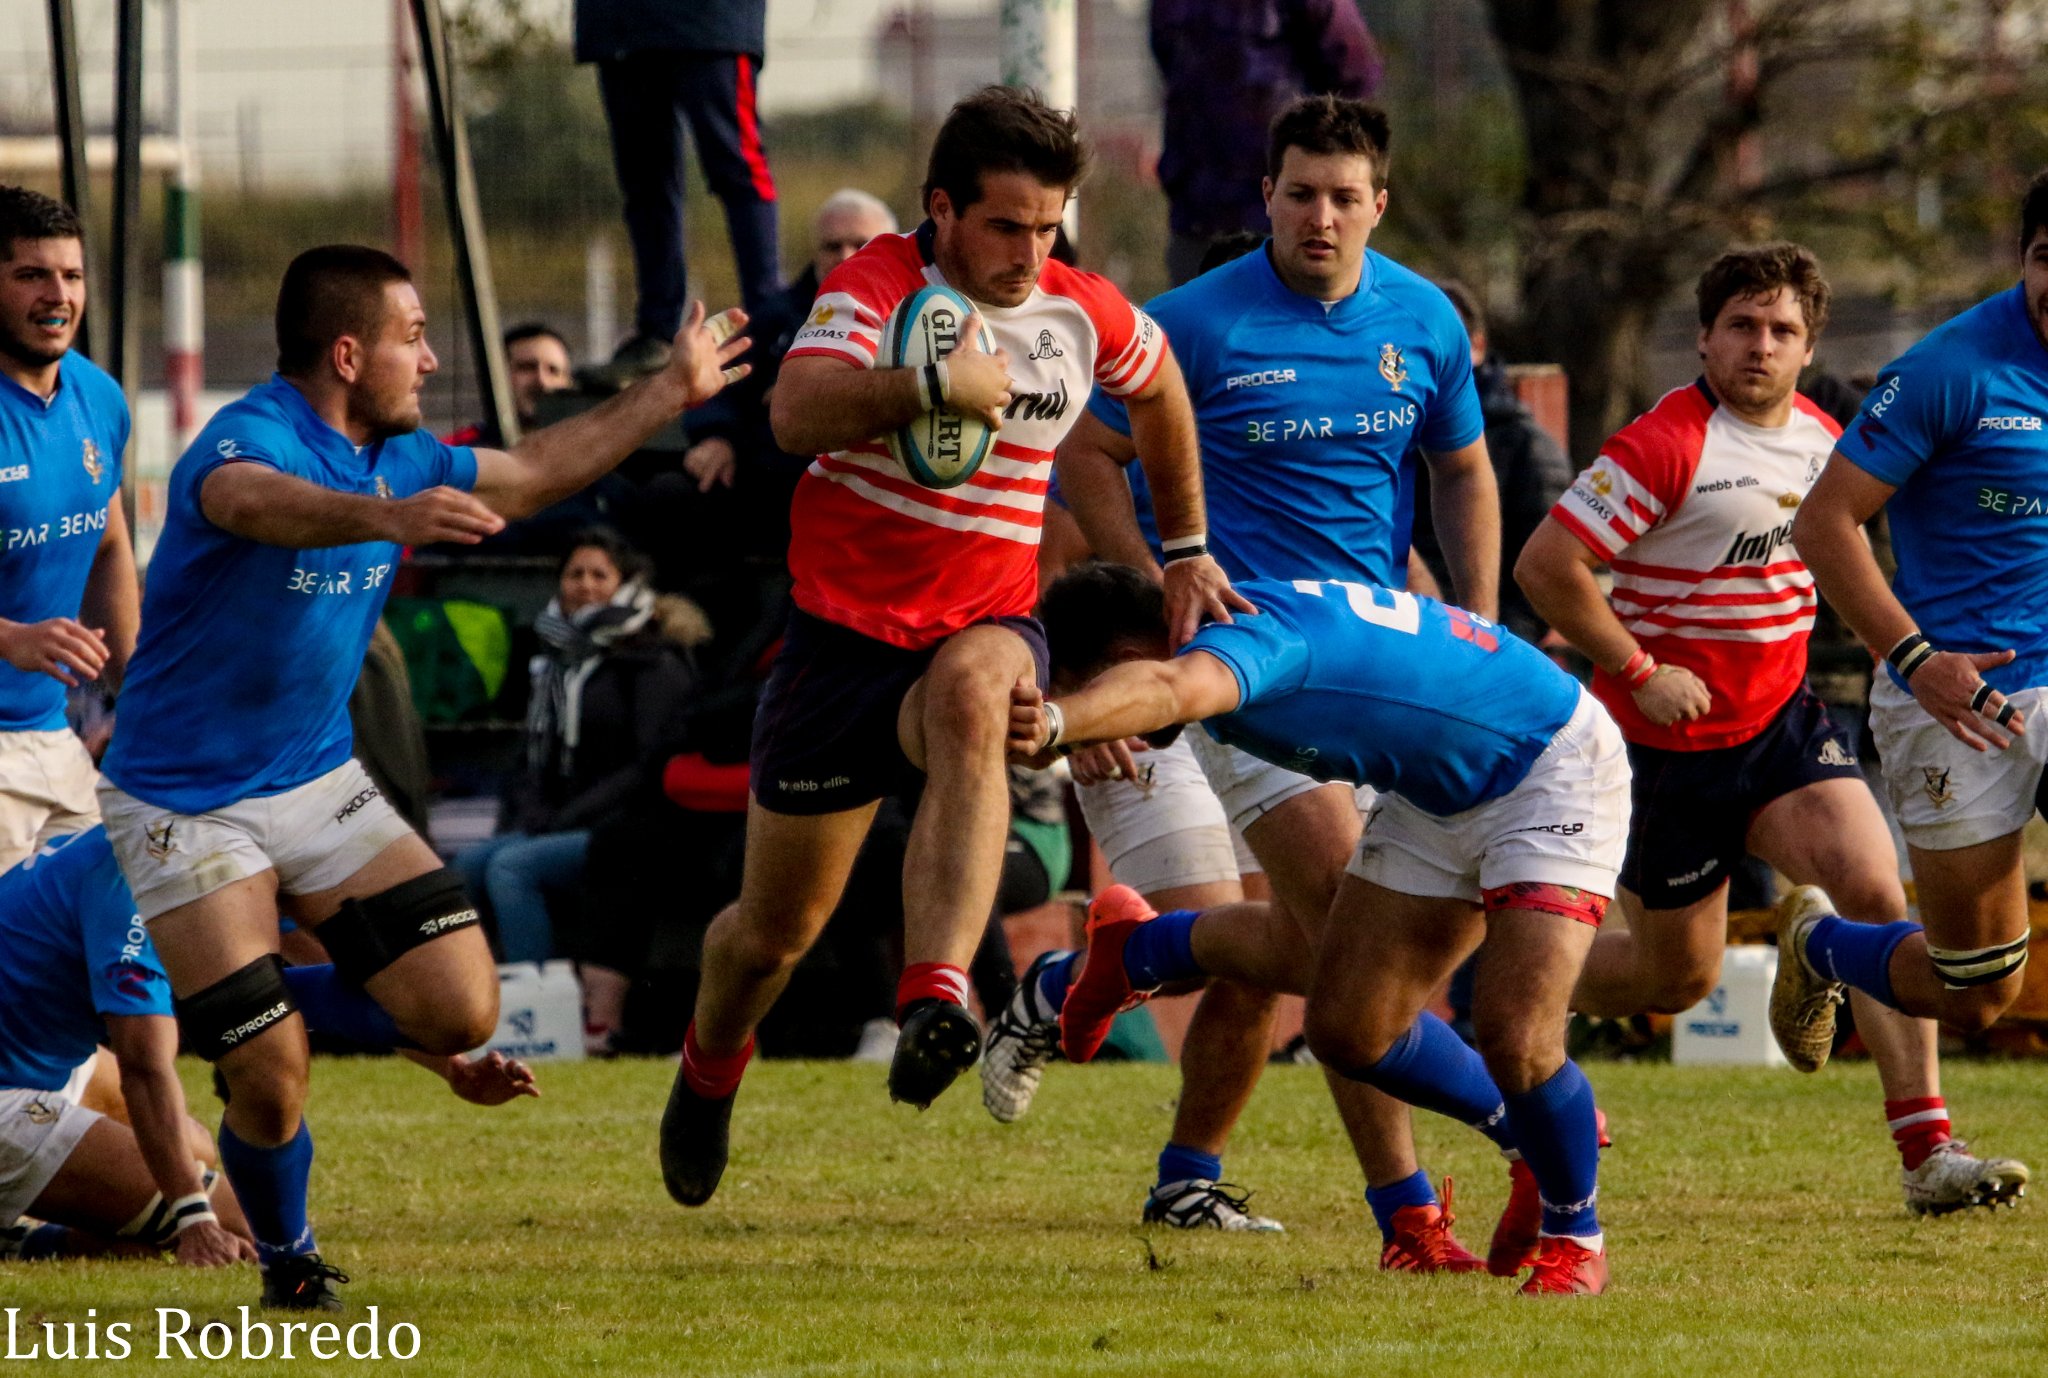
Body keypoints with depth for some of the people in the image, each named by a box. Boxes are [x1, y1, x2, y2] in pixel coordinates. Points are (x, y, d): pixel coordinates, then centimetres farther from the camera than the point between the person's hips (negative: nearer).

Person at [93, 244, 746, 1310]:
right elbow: (250, 501, -47)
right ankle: (286, 1255, 21)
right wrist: (390, 518, -66)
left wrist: (673, 392, 28)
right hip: (185, 807, -7)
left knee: (460, 1012, -8)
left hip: (320, 784, 7)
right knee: (271, 1085, -10)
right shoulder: (247, 438, -22)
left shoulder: (395, 460, 5)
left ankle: (308, 1002, 23)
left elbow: (531, 474, 23)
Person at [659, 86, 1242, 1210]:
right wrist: (934, 382, -43)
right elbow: (797, 414, -32)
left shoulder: (1085, 317, 0)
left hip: (986, 624, 1)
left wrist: (1186, 551, 27)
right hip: (843, 630, -1)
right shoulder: (876, 287, -13)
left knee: (971, 697, -40)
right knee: (774, 930, 8)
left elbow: (1158, 389, 25)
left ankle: (935, 1001, -56)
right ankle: (709, 1070, 45)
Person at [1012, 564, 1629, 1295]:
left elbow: (1164, 689, -58)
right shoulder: (1237, 628, -4)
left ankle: (1574, 1235, 5)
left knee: (1514, 1039, -21)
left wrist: (1055, 721, -75)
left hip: (1551, 769, -10)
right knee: (1349, 1027, 5)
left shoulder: (1248, 633, -33)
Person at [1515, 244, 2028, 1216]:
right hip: (1670, 741, -5)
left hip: (1781, 723, 5)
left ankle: (1928, 1150, -16)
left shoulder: (1821, 436, 5)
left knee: (1876, 893, -16)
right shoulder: (1666, 445, -19)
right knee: (1678, 979, 7)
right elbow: (1545, 566, -21)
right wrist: (1638, 671, -20)